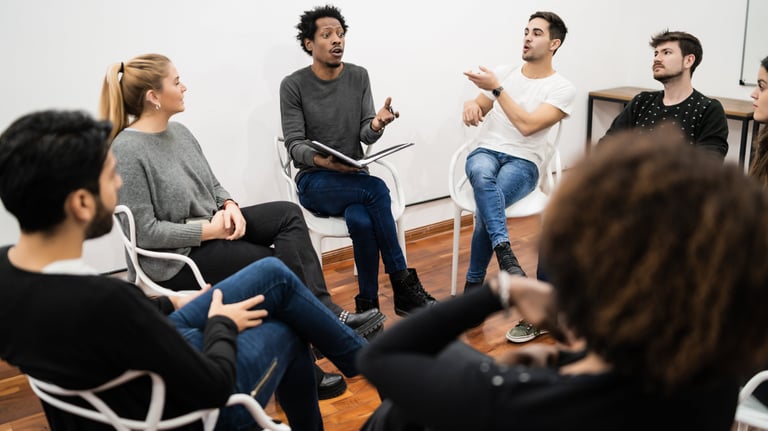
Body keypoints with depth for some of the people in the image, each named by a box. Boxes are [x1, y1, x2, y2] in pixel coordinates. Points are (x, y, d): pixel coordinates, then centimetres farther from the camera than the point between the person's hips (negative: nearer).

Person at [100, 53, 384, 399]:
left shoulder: (179, 131, 8)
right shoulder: (127, 150, -19)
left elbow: (212, 185, 16)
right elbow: (145, 232, -21)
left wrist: (229, 206, -6)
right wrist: (211, 231, -19)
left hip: (211, 228, 8)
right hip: (172, 259, -8)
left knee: (288, 214, -11)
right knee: (278, 264, -18)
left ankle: (326, 313, -17)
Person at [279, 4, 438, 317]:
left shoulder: (358, 76, 6)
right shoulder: (293, 86, -4)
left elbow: (366, 136, 0)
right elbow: (294, 145, -10)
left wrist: (375, 126, -26)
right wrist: (321, 160, -32)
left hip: (354, 178, 3)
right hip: (314, 182, -2)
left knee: (361, 220, -33)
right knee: (376, 189, -32)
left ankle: (368, 305, -17)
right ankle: (403, 286, -22)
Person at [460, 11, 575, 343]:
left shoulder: (562, 88, 0)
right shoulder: (503, 72, 15)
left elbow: (527, 126, -13)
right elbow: (476, 112, 15)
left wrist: (497, 89, -13)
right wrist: (471, 104, -10)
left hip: (524, 163, -3)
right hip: (485, 152, 3)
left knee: (484, 206, -34)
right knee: (481, 173, -38)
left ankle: (474, 287, -24)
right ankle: (506, 255, -46)